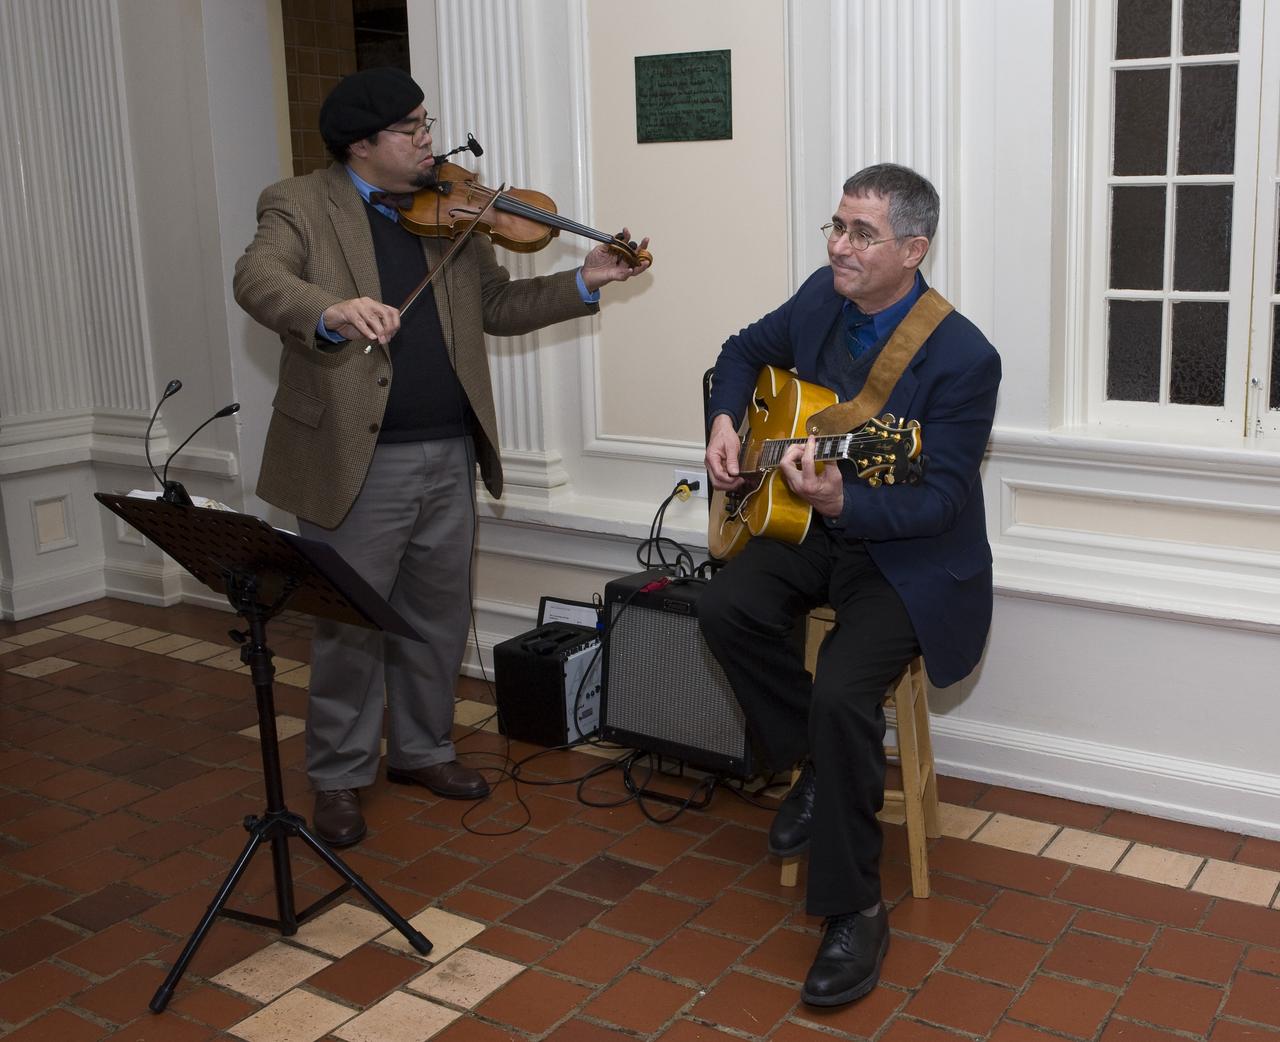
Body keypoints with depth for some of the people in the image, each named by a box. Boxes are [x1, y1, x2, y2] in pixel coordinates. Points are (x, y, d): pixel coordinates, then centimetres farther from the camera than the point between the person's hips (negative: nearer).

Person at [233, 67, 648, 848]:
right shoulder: (301, 205, -4)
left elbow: (498, 305, 12)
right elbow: (256, 279, -22)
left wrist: (584, 283, -2)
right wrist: (330, 311, -43)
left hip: (449, 455, 5)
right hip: (356, 460, -5)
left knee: (440, 617, 15)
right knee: (351, 626, 4)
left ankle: (423, 749, 34)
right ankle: (340, 776, 22)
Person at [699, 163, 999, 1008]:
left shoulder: (963, 358, -21)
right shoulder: (822, 296, -2)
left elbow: (941, 500, -23)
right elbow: (747, 351, 18)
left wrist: (840, 503, -40)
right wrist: (725, 420, -1)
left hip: (912, 560, -6)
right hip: (818, 529, 7)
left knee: (842, 689, -28)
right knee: (727, 606, -21)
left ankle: (854, 911, -8)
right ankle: (819, 764, 5)